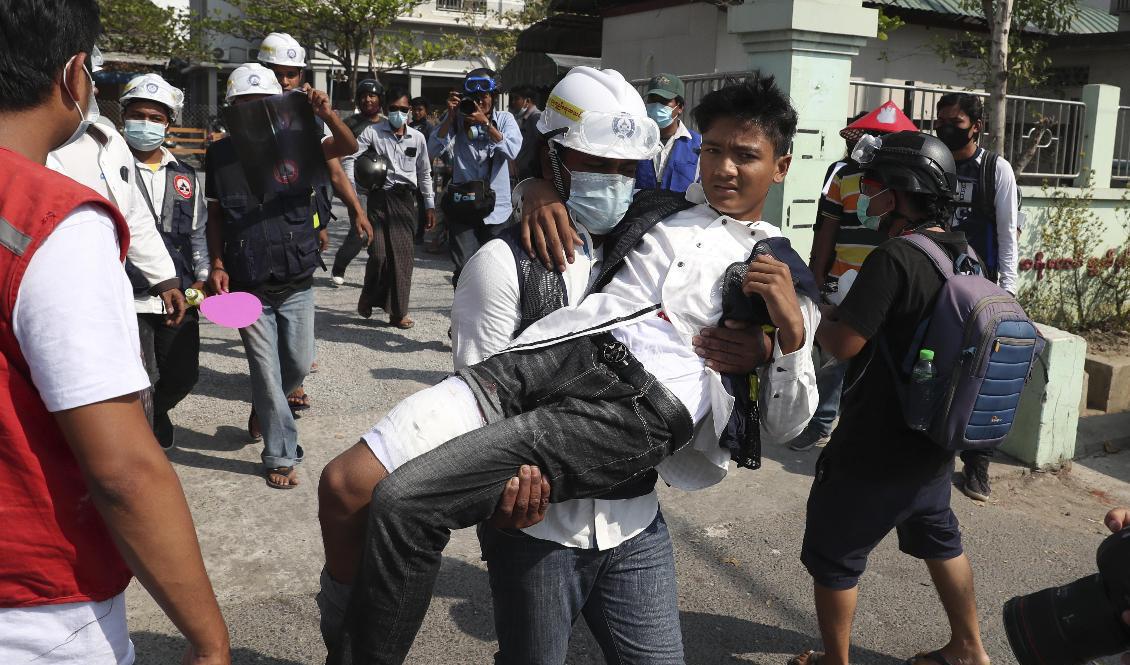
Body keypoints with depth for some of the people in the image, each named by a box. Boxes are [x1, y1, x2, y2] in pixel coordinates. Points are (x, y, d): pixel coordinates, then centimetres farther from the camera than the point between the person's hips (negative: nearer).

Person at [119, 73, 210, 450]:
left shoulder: (184, 175, 13)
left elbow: (198, 231, 17)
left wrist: (202, 276, 6)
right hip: (128, 297, -4)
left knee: (183, 376, 14)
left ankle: (154, 413, 45)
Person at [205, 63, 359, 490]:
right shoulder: (220, 154, 1)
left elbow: (347, 147, -13)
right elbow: (215, 215, 8)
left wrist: (327, 115, -31)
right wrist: (217, 265, -2)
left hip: (296, 282, 1)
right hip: (248, 286, -1)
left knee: (300, 363, 10)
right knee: (267, 371, 3)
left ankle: (263, 408, 43)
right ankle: (280, 457, 16)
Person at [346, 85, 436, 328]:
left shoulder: (417, 138, 9)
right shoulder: (373, 132, 0)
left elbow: (424, 173, 16)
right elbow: (350, 156, -6)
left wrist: (430, 205, 14)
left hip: (405, 199, 2)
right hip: (379, 197, -2)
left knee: (403, 254, -1)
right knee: (379, 253, -9)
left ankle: (399, 312, 7)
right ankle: (368, 298, 19)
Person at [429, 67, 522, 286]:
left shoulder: (505, 119, 3)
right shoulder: (457, 120, 3)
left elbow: (512, 151, -15)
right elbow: (434, 149, -9)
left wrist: (486, 123, -20)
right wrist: (450, 116, -15)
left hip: (495, 208, 1)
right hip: (462, 206, 0)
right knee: (464, 269, -6)